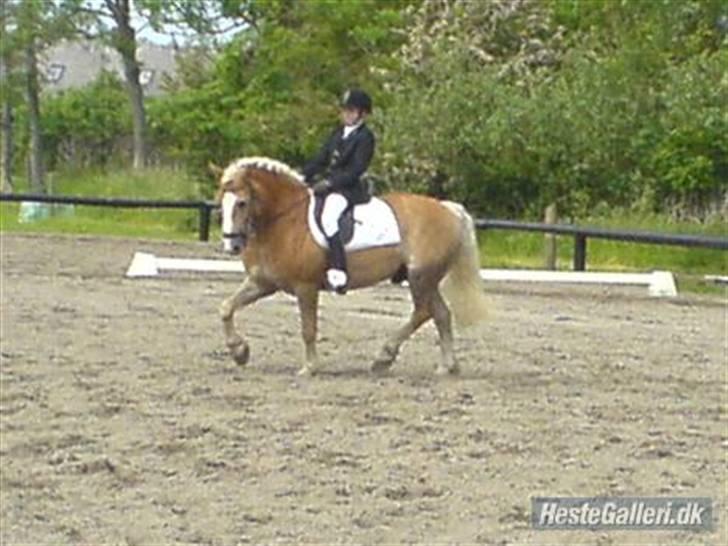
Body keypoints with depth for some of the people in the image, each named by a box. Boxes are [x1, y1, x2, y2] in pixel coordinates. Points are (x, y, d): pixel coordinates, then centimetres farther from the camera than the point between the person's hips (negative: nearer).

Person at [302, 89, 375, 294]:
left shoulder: (365, 137, -7)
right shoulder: (339, 133, 18)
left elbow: (356, 170, -15)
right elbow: (321, 159, 17)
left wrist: (329, 183, -21)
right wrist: (303, 176, 3)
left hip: (350, 188, -10)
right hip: (328, 184, 10)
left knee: (328, 217, -33)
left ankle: (338, 273, -39)